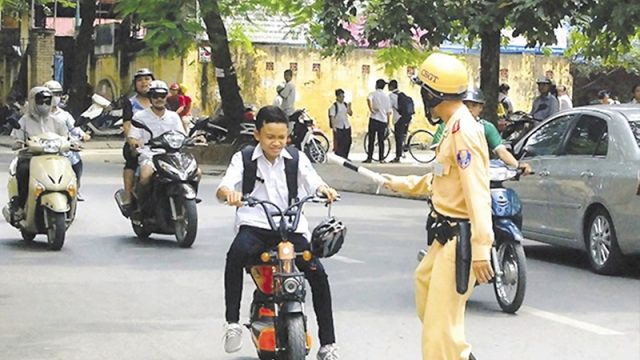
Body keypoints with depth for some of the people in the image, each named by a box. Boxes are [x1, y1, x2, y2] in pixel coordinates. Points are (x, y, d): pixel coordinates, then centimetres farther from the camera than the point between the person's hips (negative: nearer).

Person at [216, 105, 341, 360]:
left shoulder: (296, 158, 9)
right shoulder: (243, 158, 4)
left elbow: (313, 182, -5)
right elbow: (223, 188, -11)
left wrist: (324, 189, -31)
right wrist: (228, 193, -36)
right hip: (255, 226, -2)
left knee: (318, 274, -17)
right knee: (236, 255, -36)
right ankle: (233, 322, -28)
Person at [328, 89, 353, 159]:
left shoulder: (345, 104, 11)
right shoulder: (334, 106, -6)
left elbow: (350, 114, 13)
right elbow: (332, 117, -9)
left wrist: (349, 107, -6)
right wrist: (333, 127, -17)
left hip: (347, 127, 6)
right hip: (338, 127, -6)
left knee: (348, 143, 7)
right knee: (339, 143, -6)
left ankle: (345, 157, 19)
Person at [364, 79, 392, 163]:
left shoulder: (373, 94, 0)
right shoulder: (386, 96, 13)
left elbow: (368, 99, -26)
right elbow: (388, 111, 12)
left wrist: (371, 109, -20)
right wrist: (387, 123, 18)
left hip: (374, 119, -4)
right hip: (383, 120, 4)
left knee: (371, 140, 0)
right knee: (381, 140, 8)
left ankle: (369, 158, -3)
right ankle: (381, 158, 5)